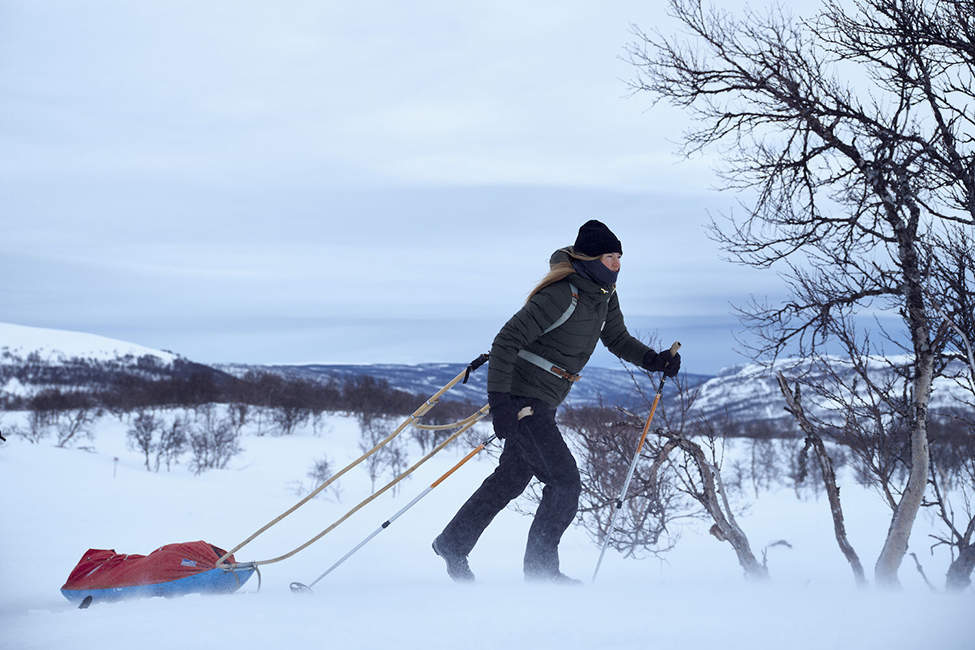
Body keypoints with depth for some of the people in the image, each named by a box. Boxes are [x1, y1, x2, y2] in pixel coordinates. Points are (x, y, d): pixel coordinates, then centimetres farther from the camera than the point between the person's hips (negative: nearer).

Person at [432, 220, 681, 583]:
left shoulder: (605, 296, 4)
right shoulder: (561, 295, -23)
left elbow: (617, 339, 19)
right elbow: (507, 341, -23)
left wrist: (654, 360, 1)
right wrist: (499, 401, -29)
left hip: (542, 405, 10)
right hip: (521, 400, -10)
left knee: (512, 479, 19)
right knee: (565, 482, -9)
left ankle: (453, 544, 32)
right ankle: (540, 567, 5)